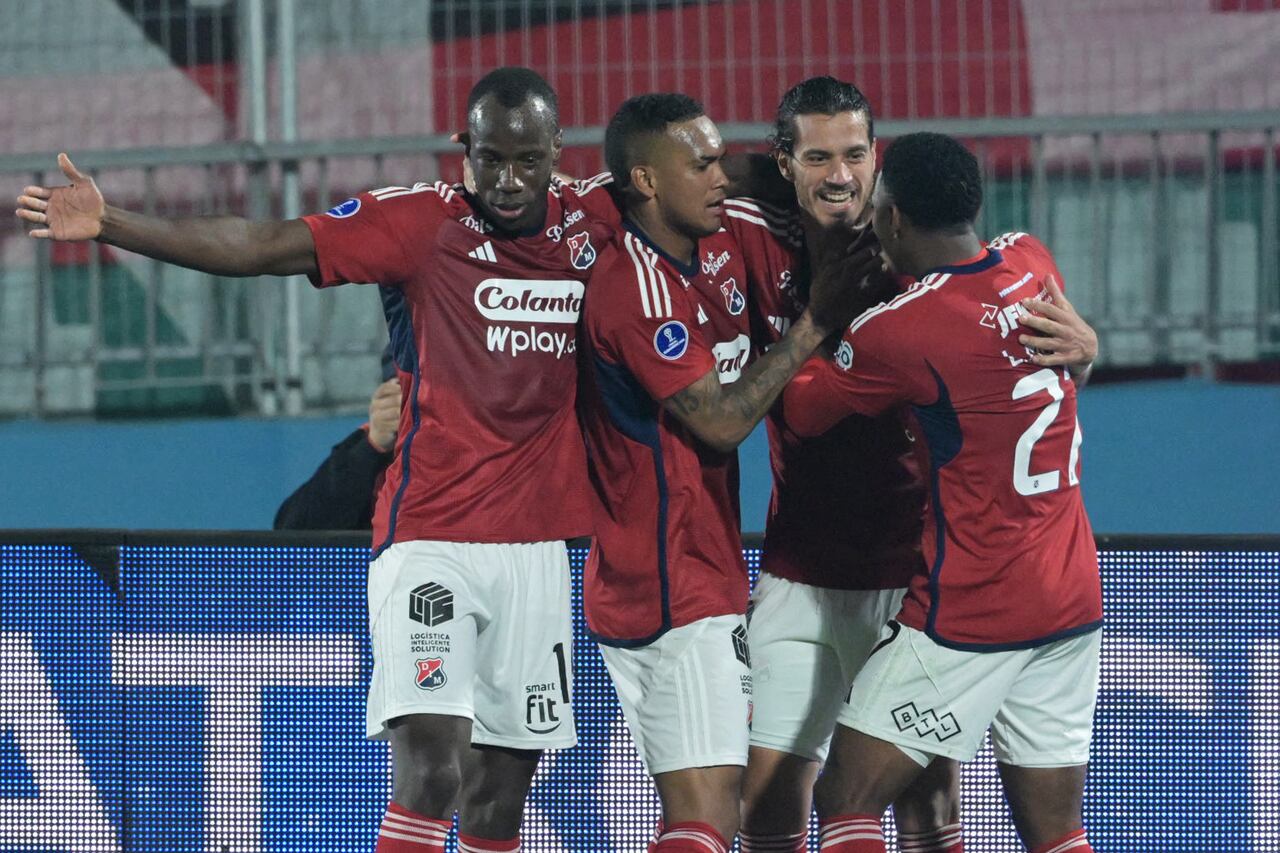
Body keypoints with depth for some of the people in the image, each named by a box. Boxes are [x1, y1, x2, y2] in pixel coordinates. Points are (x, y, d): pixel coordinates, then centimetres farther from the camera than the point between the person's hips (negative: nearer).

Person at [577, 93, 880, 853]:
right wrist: (814, 326, -15)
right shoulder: (637, 291, -18)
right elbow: (721, 419, -18)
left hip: (710, 575, 10)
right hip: (670, 595, -10)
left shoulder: (719, 250, 9)